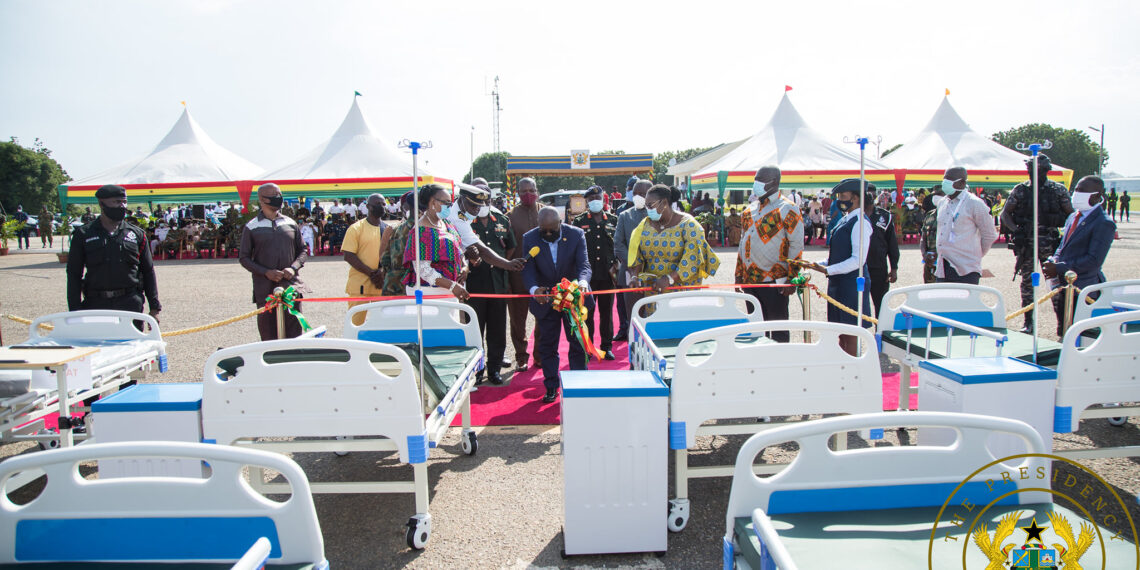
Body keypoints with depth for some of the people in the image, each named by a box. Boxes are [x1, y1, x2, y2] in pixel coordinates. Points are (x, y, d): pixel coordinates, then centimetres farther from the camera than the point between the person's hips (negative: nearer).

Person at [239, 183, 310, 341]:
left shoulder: (290, 223, 11)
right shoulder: (252, 227, 4)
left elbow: (303, 250, 14)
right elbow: (244, 258, 4)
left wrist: (293, 268, -5)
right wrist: (266, 272, -10)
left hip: (291, 286, 2)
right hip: (265, 287, -1)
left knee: (294, 330, -2)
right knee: (268, 332, 1)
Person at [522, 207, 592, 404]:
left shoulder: (576, 235, -14)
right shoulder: (529, 239, -12)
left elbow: (584, 264, -20)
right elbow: (528, 269, -16)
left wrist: (583, 282, -43)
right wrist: (534, 289, -37)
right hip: (545, 298, 1)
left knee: (578, 343, 7)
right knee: (547, 345, 9)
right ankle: (551, 387, 21)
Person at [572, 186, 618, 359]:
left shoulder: (613, 220, 9)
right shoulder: (579, 221, 3)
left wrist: (616, 265, -1)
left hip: (608, 273, 2)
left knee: (607, 311, 8)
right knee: (587, 312, 3)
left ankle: (607, 346, 17)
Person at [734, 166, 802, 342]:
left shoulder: (787, 209, -7)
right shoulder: (750, 209, 14)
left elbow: (797, 245, -10)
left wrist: (792, 279, -15)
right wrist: (739, 274, 17)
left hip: (774, 281, -7)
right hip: (749, 280, 7)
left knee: (778, 327, 2)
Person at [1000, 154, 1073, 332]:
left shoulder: (1059, 190, 4)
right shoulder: (1020, 190, 5)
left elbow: (1071, 215, 7)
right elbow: (1005, 214, 7)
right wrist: (1015, 230, -8)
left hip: (1051, 242, -1)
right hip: (1027, 243, 1)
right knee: (1027, 281, 6)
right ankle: (1028, 322, 16)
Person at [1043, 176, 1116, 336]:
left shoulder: (1104, 224, -11)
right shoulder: (1073, 217, 14)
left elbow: (1094, 260, -18)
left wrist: (1059, 268, -19)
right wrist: (1052, 261, 0)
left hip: (1082, 291, -8)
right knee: (1062, 336, 14)